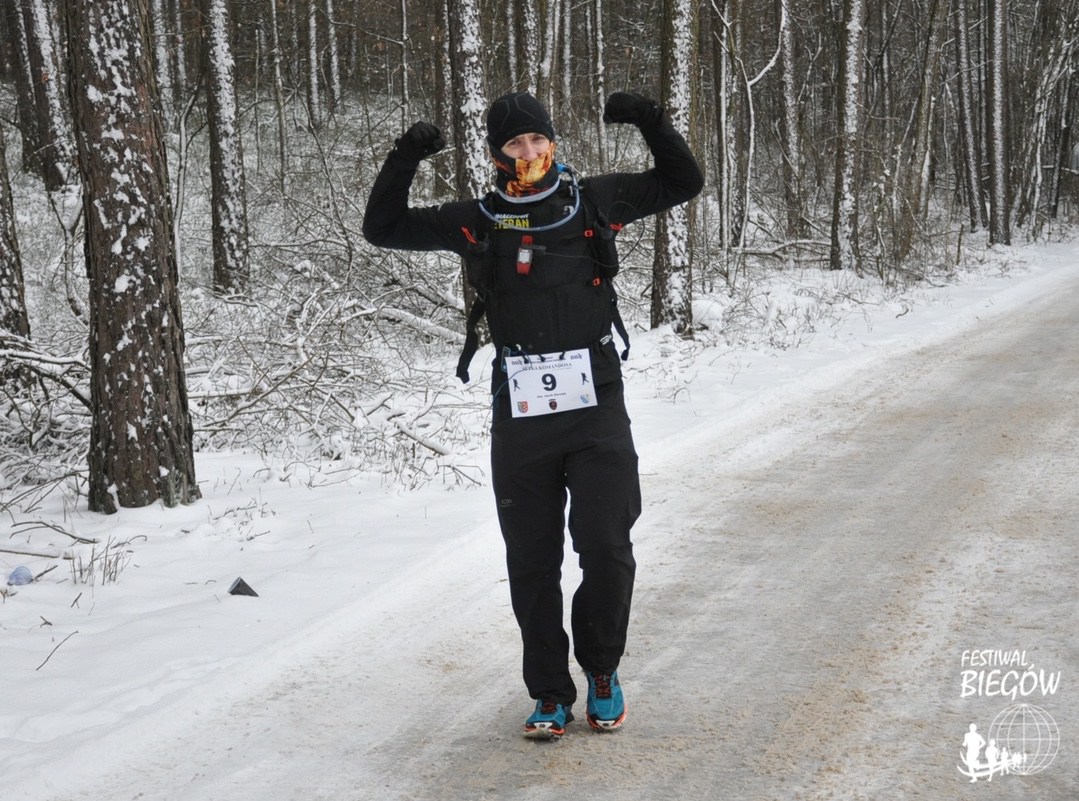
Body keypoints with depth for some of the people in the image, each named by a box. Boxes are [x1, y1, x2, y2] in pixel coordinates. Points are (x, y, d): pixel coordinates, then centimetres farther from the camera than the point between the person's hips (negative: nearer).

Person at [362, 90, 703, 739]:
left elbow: (683, 182, 17)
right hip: (520, 411, 1)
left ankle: (602, 669, 20)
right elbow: (383, 229, 9)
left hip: (596, 401, 0)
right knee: (531, 562, 6)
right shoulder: (478, 223, 6)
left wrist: (651, 123, 2)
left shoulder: (596, 202, 8)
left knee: (607, 547, -4)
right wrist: (404, 162, -5)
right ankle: (551, 693, 19)